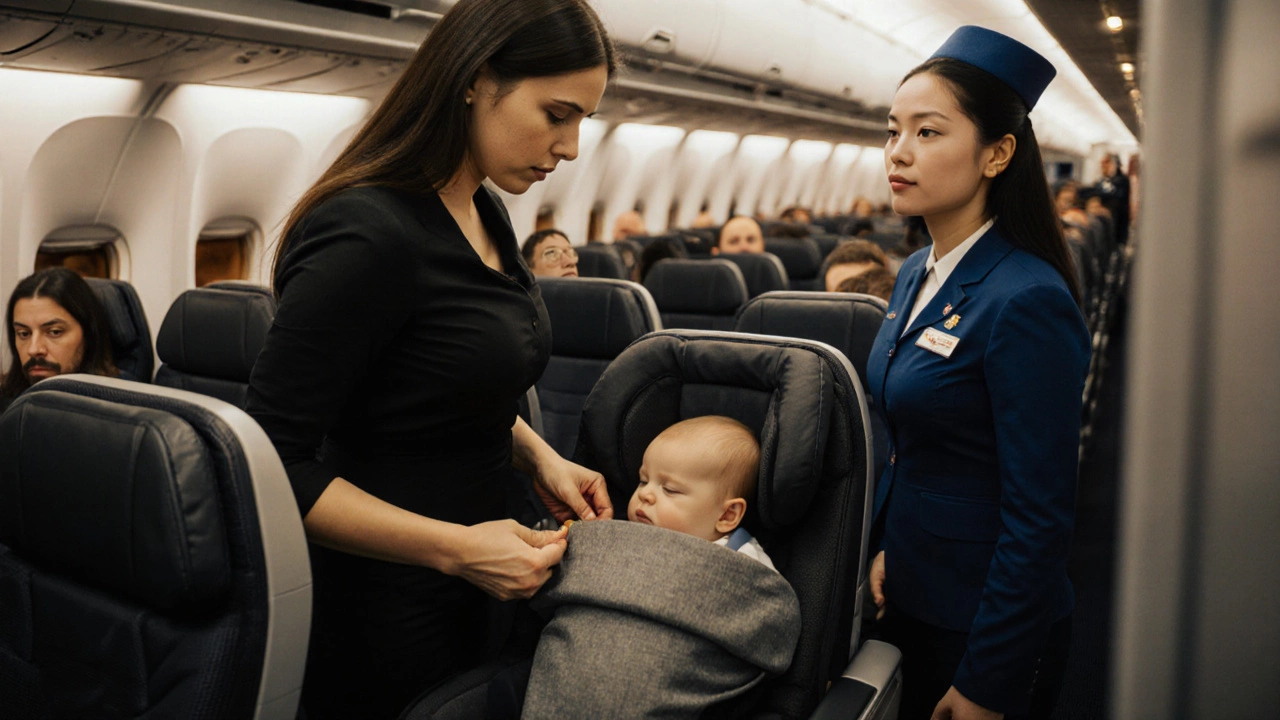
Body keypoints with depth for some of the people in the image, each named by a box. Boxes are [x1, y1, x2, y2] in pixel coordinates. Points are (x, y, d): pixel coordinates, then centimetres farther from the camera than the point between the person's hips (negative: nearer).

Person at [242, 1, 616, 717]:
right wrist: (457, 548, -24)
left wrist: (538, 456, 0)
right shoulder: (368, 236, -25)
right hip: (386, 611, -8)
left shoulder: (485, 213, 2)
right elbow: (276, 463, -23)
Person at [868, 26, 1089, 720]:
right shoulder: (917, 274, 2)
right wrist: (883, 546, 5)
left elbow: (1040, 514, -22)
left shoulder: (1027, 302, -23)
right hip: (910, 593, 8)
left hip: (986, 624, -8)